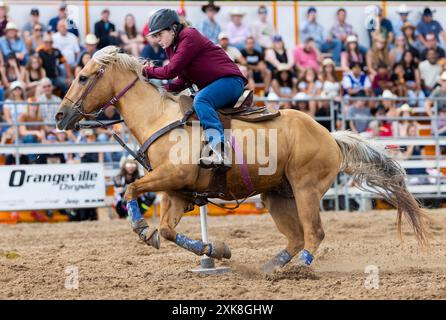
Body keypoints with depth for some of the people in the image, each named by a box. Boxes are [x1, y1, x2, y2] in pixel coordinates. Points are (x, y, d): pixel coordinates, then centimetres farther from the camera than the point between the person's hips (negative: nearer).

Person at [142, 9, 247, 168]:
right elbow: (183, 80, 13)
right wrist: (165, 88, -4)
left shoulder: (189, 37, -14)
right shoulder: (173, 46, 16)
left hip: (229, 81, -11)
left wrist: (147, 71, -6)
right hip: (211, 87, 11)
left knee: (200, 100, -36)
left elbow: (171, 71, -20)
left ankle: (220, 147, -53)